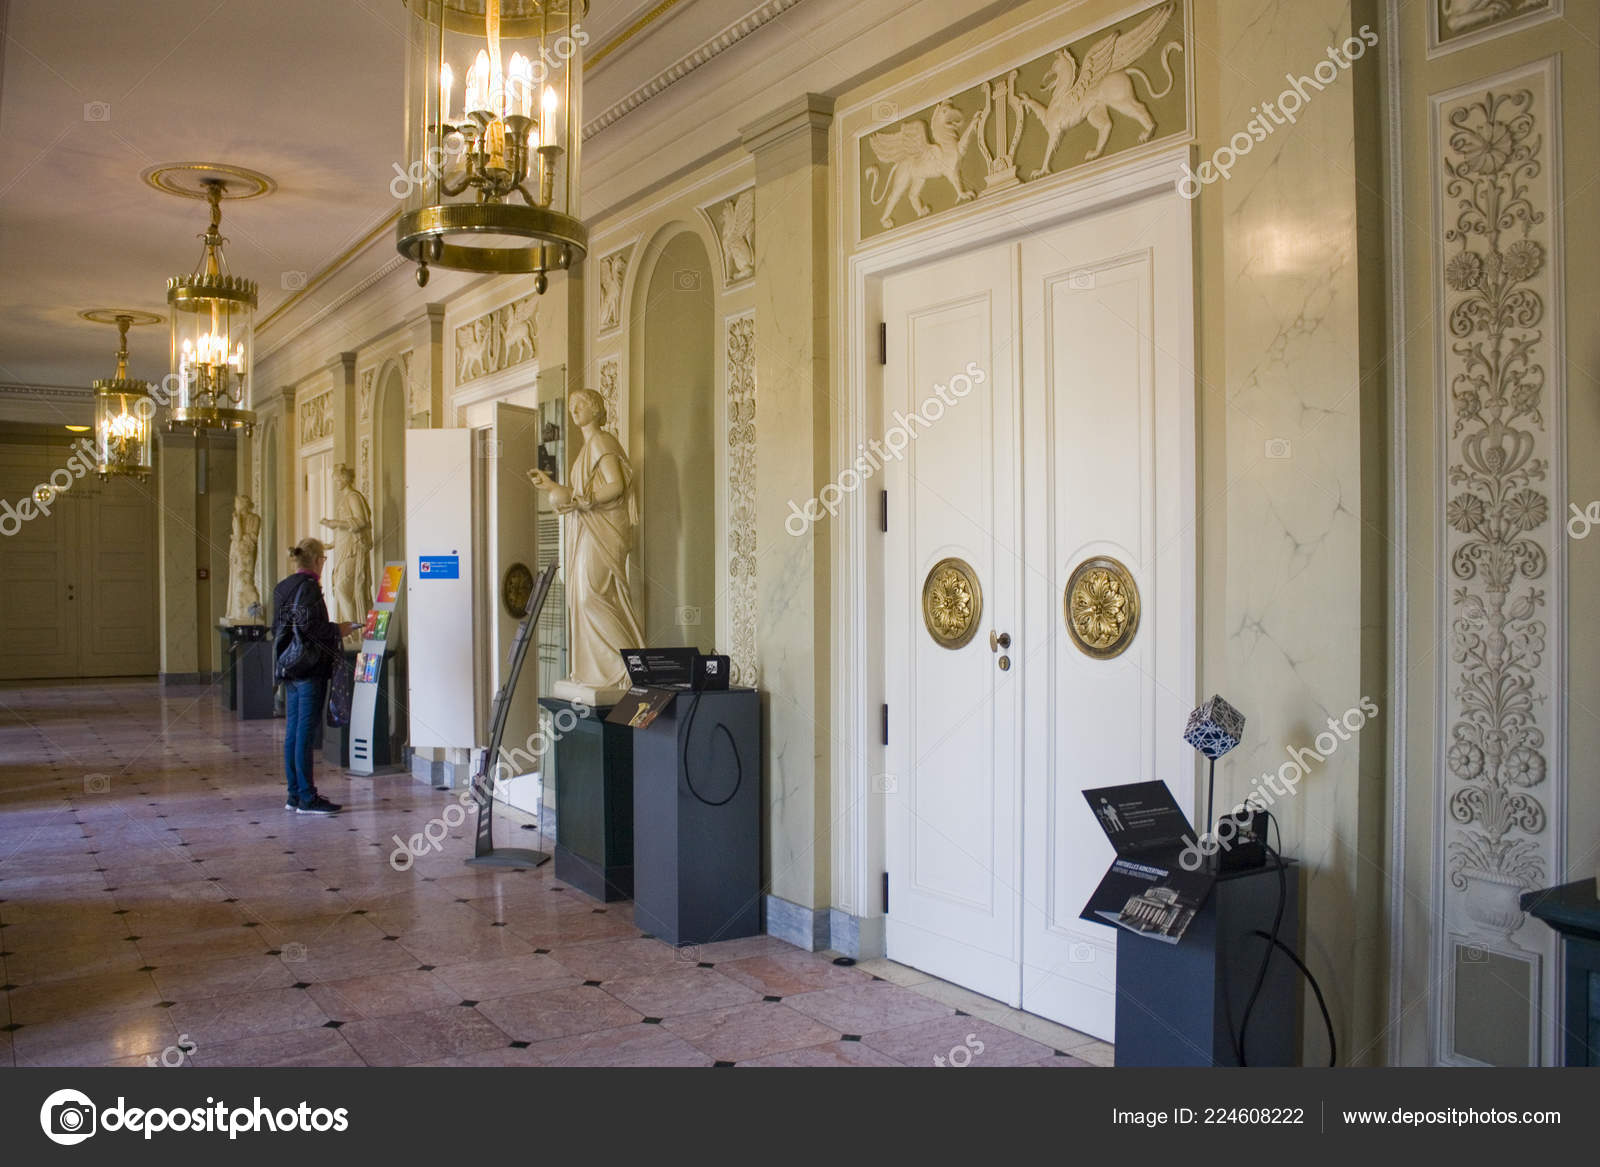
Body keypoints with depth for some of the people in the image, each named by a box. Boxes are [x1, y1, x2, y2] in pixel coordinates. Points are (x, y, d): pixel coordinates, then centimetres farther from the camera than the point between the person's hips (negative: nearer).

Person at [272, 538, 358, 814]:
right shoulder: (308, 586, -13)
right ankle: (307, 798, -2)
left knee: (293, 731, 12)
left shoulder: (282, 587, 14)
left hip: (288, 667, 9)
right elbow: (309, 626, -22)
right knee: (307, 732, -5)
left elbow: (278, 627, 18)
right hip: (309, 667, -9)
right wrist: (337, 630, -8)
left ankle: (295, 795, 18)